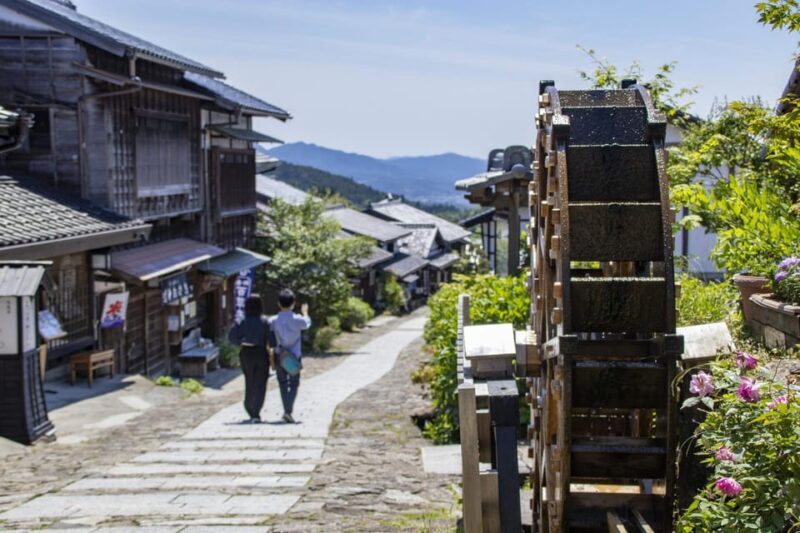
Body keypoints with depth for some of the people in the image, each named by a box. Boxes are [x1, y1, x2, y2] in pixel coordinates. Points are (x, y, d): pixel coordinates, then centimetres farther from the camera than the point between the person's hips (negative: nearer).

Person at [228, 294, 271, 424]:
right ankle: (255, 414, -11)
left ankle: (251, 413, 24)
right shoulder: (265, 321, -8)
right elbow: (270, 339, -13)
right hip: (261, 353, -3)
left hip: (246, 354, 3)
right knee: (260, 385, 1)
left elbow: (232, 336, -10)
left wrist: (241, 342, 3)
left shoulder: (243, 321, -3)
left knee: (249, 384, 18)